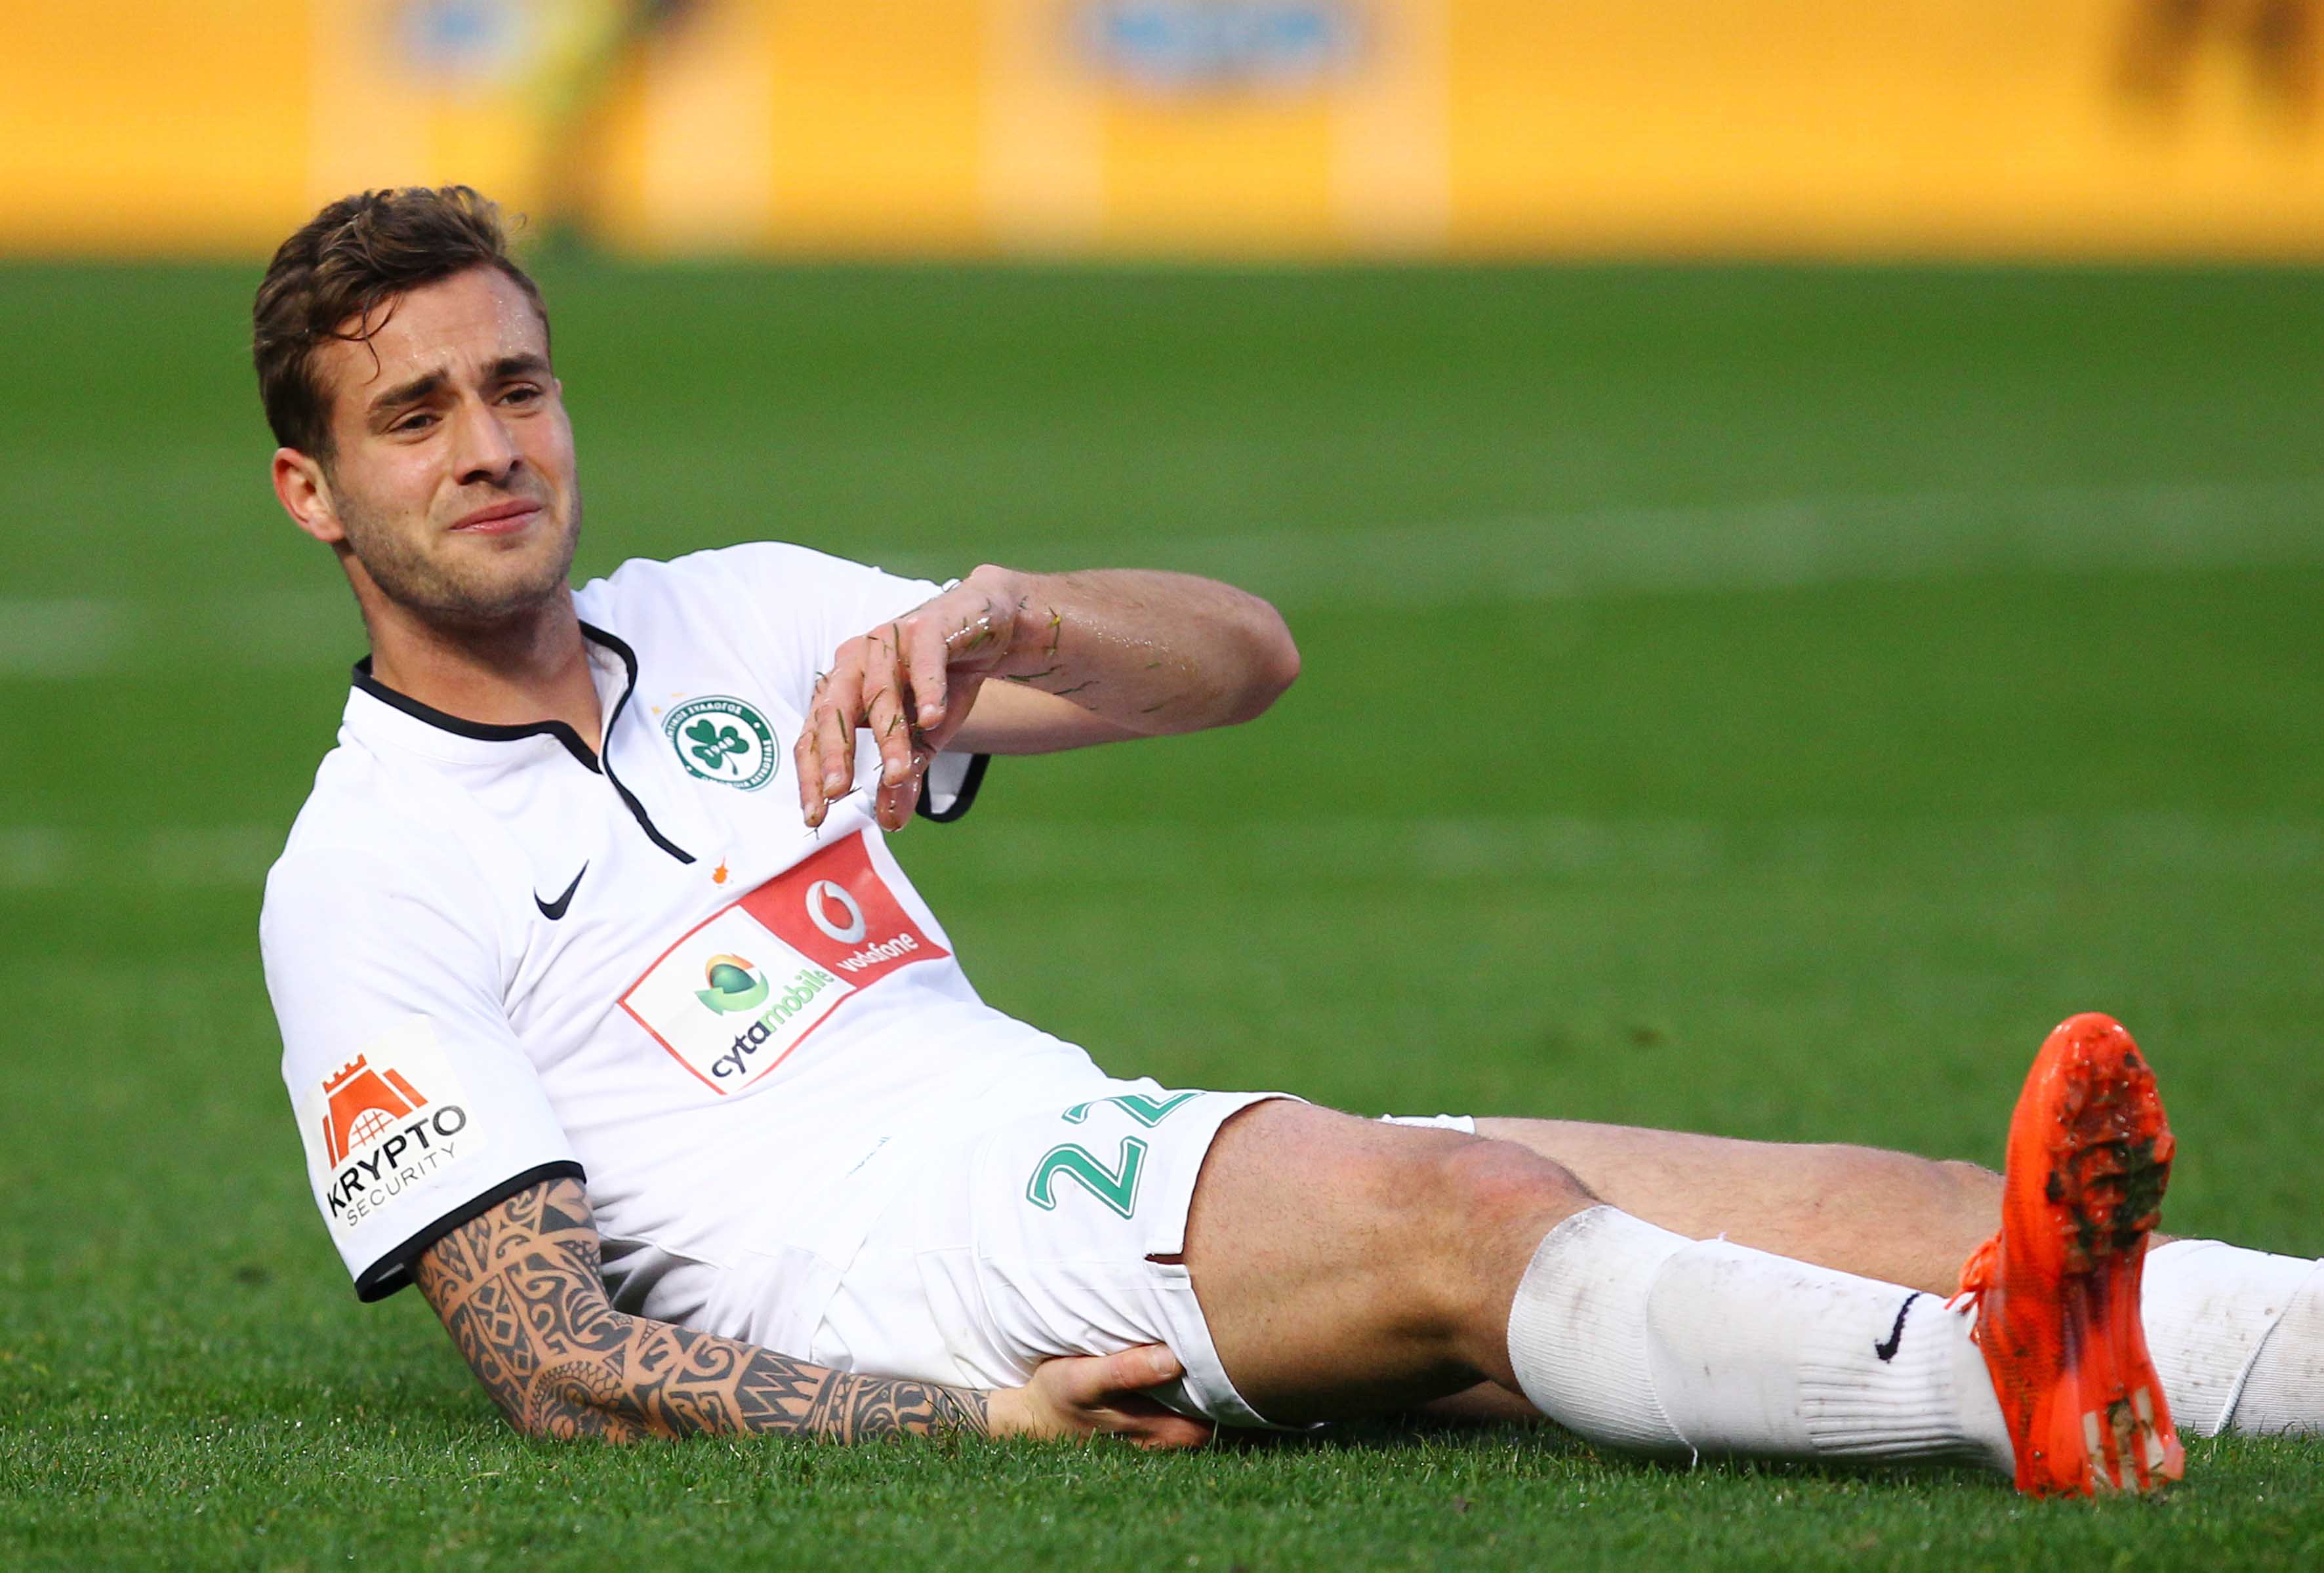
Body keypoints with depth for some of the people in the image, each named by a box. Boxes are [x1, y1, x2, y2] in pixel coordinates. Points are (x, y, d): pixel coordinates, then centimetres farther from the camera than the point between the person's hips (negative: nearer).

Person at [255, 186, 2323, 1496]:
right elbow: (556, 1362, -6)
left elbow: (1242, 656, 16)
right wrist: (976, 1419, -19)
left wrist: (1003, 619, -8)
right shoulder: (363, 887, 3)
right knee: (1462, 1211, -37)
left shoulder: (730, 623, 22)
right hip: (883, 1267, -7)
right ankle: (2008, 1384, -60)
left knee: (1870, 1212, -15)